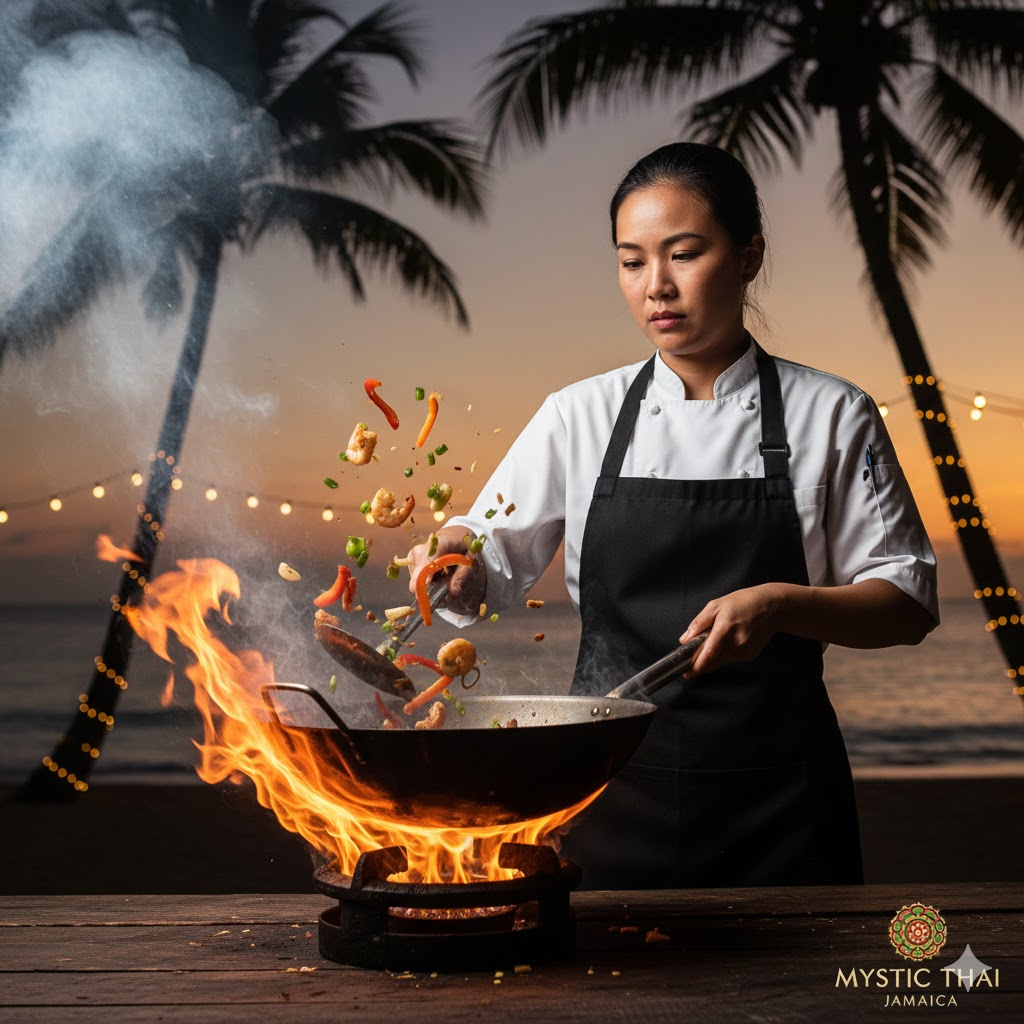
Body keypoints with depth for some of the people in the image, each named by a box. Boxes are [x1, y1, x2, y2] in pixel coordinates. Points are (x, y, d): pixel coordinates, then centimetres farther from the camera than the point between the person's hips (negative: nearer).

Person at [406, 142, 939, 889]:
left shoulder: (829, 415, -1)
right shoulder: (582, 416, 4)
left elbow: (909, 603, -1)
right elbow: (490, 565, 5)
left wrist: (780, 605, -19)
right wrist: (448, 557, -18)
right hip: (615, 792, 1)